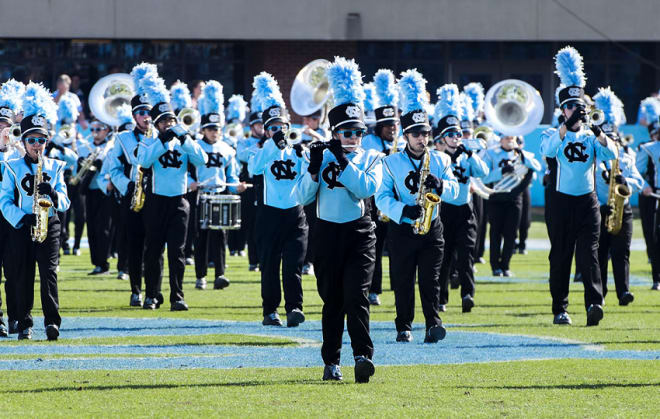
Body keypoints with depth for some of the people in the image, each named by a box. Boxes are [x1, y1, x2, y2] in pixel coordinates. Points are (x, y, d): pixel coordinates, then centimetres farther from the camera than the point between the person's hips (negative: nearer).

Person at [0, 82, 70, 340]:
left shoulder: (55, 167, 10)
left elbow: (64, 202, 5)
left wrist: (52, 193, -17)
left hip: (49, 225, 0)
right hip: (21, 228, 0)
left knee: (49, 271, -12)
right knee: (23, 275, 0)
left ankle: (52, 321, -14)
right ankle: (24, 325, 7)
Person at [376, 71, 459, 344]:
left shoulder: (440, 161, 10)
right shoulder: (391, 163, 4)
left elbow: (454, 190, 5)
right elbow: (382, 197, -3)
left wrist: (440, 184, -17)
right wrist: (403, 210, -20)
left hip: (431, 230, 1)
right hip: (402, 230, -1)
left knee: (430, 279, -8)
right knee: (402, 281, 1)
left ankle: (433, 323, -14)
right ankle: (404, 328, 8)